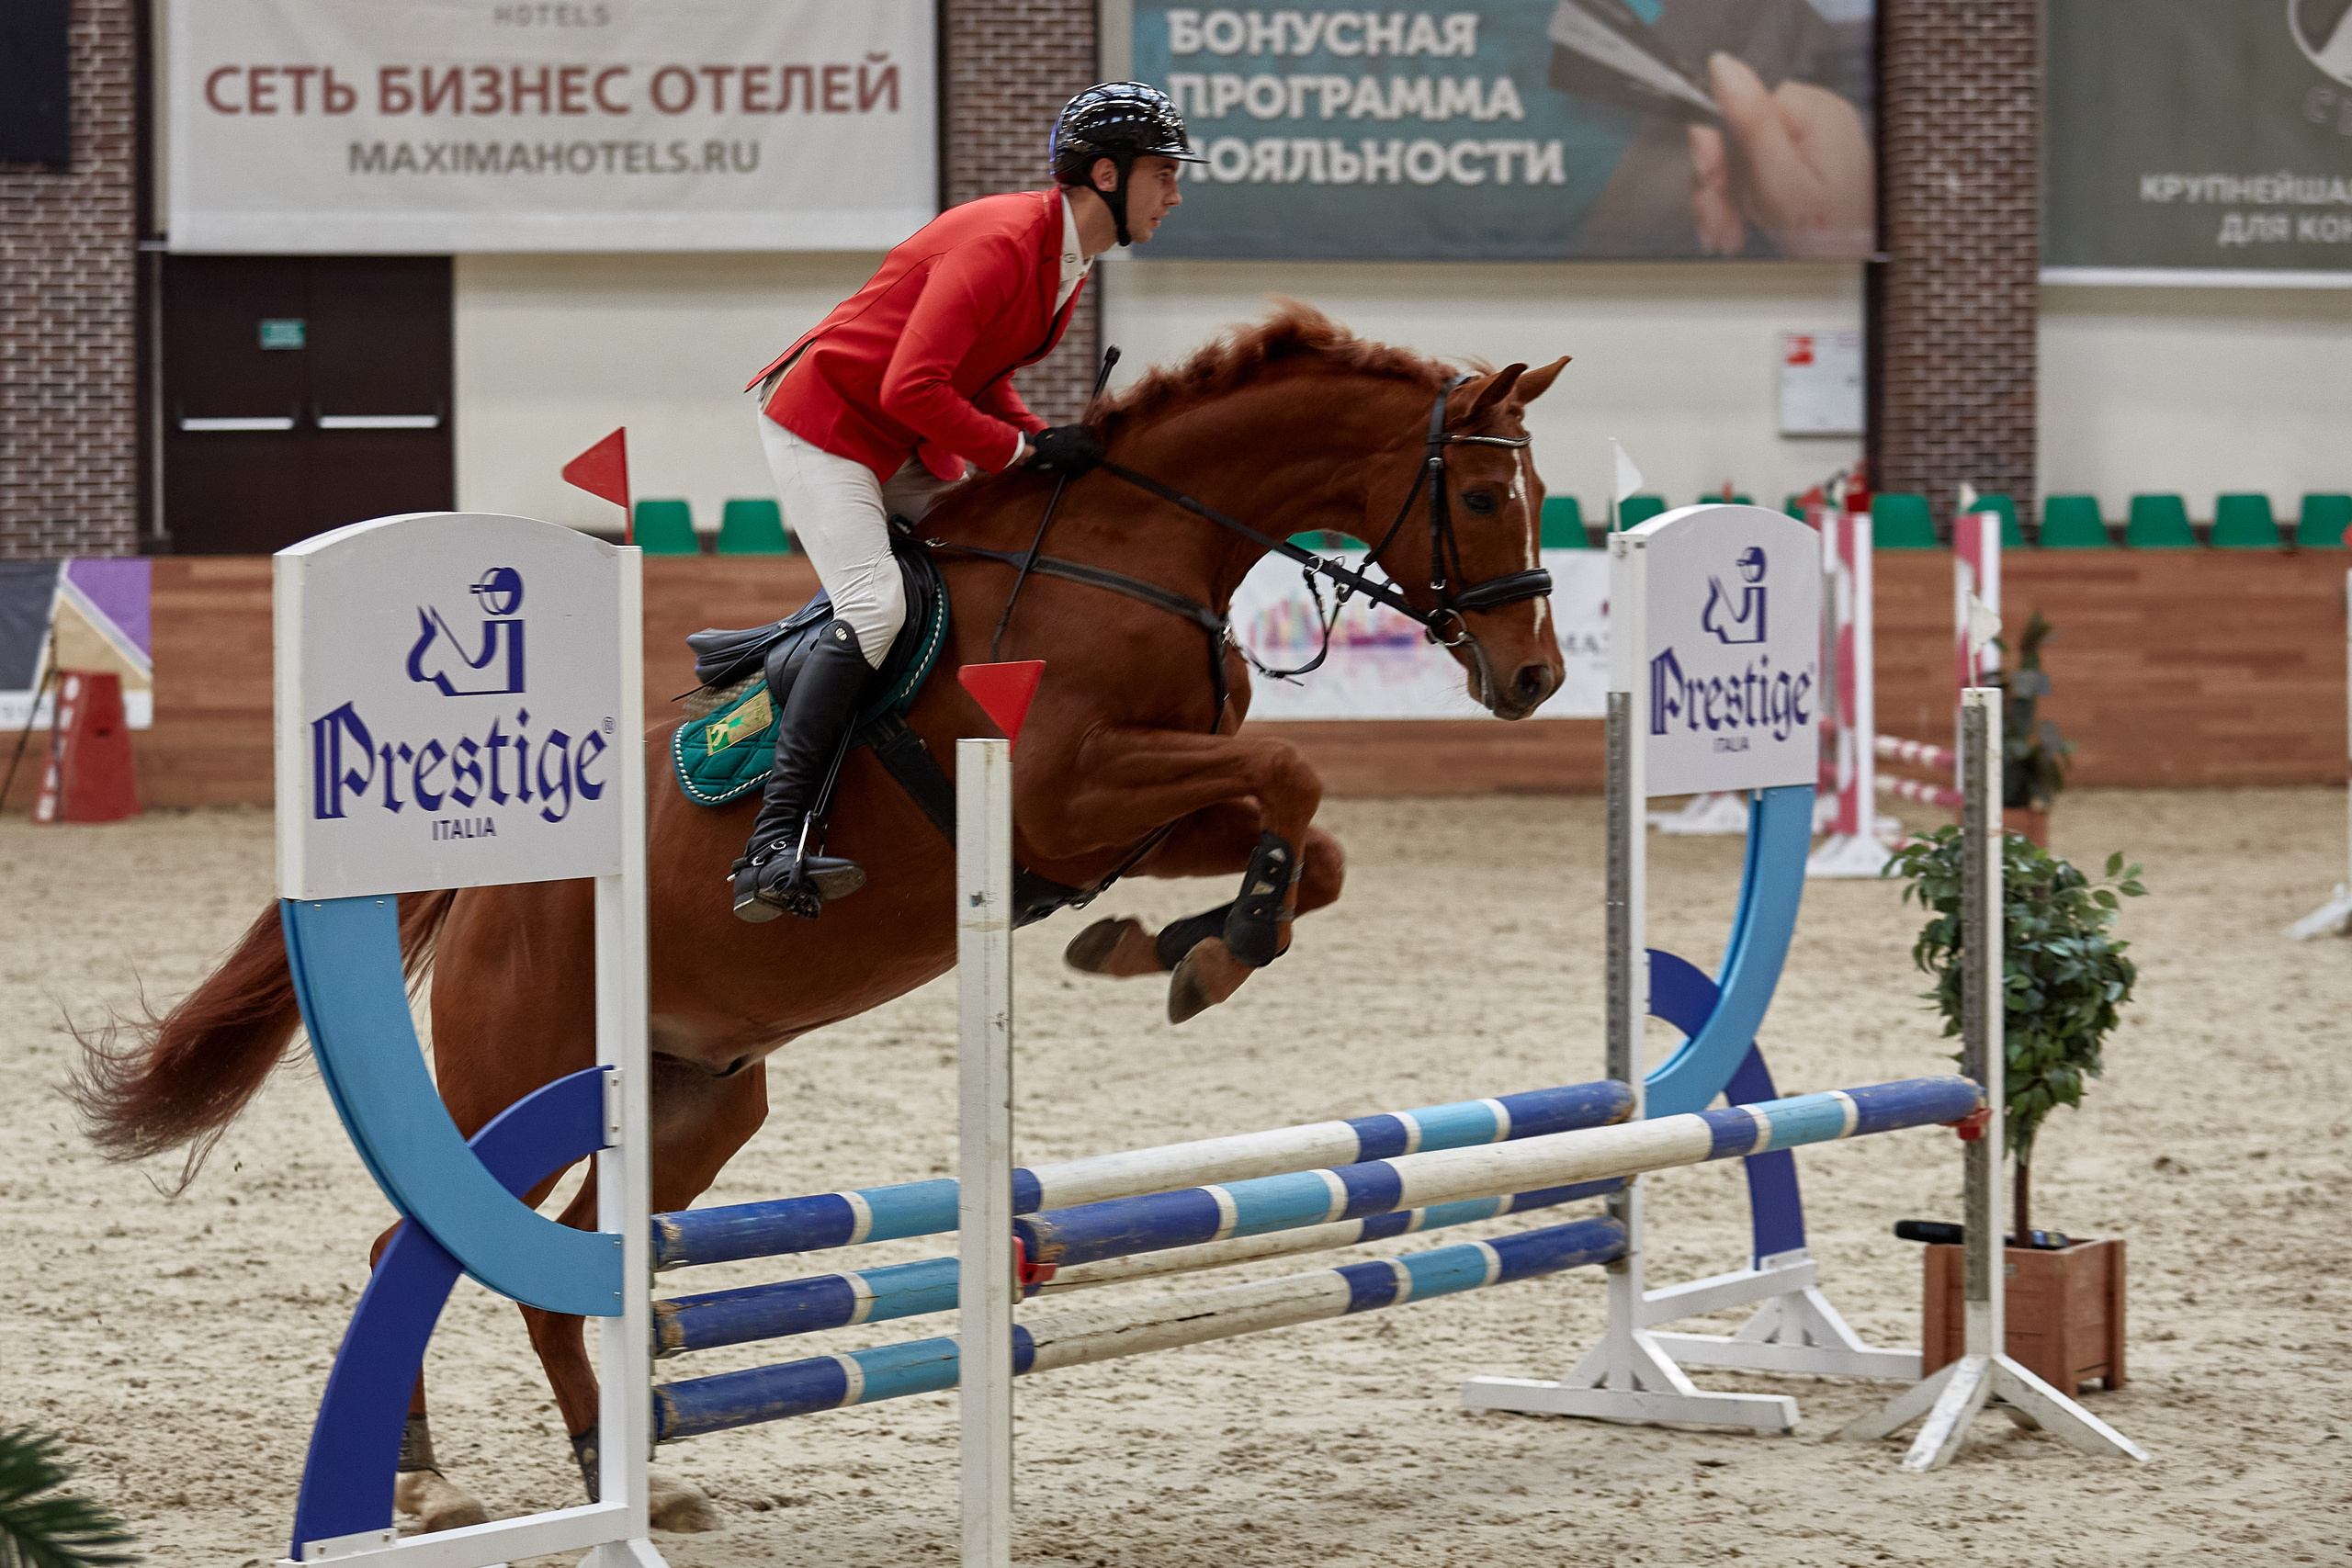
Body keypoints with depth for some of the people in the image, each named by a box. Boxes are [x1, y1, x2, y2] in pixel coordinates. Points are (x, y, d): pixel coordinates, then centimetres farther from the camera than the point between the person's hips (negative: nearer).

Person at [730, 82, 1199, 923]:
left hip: (909, 448, 10)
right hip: (824, 422, -10)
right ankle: (773, 844, -32)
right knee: (874, 602, -24)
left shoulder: (1068, 260, 6)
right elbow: (913, 388, -31)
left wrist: (1051, 442, -2)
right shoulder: (1001, 242, -26)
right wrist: (1026, 450, -24)